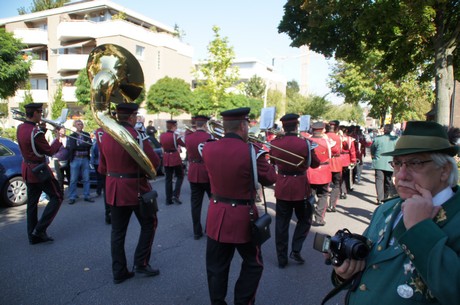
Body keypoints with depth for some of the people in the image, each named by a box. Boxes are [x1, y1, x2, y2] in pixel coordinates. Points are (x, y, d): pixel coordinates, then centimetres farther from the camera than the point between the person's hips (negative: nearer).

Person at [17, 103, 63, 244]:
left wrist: (42, 130, 6)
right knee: (56, 197, 4)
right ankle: (40, 230, -1)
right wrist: (59, 139, -3)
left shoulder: (20, 128, 2)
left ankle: (33, 235, 21)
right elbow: (50, 151, -16)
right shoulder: (36, 132, -23)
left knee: (32, 202, 14)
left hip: (27, 169, 9)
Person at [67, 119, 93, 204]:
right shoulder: (72, 136, 4)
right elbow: (72, 147, -11)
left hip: (85, 159, 2)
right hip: (75, 159, -2)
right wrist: (84, 146, -10)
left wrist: (79, 146, -13)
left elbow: (89, 145, -5)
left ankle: (87, 196, 14)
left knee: (86, 179, 5)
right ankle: (72, 197, 9)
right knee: (73, 180, 1)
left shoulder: (87, 135, 11)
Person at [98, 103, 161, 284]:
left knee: (118, 231, 13)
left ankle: (119, 272, 21)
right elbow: (154, 162, -14)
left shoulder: (106, 136, 4)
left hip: (114, 190, 6)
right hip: (136, 189, -6)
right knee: (149, 224, 15)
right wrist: (146, 146, 2)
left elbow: (102, 167, 11)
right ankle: (141, 263, 16)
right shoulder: (136, 136, -17)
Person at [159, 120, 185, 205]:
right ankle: (175, 195, -1)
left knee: (168, 179, 9)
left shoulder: (161, 136, 2)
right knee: (180, 177, 12)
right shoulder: (175, 136, -14)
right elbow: (184, 144, -4)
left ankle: (168, 199, 10)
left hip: (166, 159, 5)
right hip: (175, 158, -5)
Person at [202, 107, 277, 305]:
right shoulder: (250, 151, -19)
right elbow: (271, 178, -5)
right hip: (243, 217, -3)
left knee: (216, 267, 17)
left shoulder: (208, 149, -6)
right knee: (253, 264, 20)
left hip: (217, 216, 4)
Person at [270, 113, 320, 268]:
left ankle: (282, 258, 18)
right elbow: (315, 164, 1)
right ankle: (295, 250, 12)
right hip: (300, 187, -2)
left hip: (282, 188, 2)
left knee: (281, 223, 11)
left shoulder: (274, 143, -5)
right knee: (304, 220, 20)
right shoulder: (305, 143, -14)